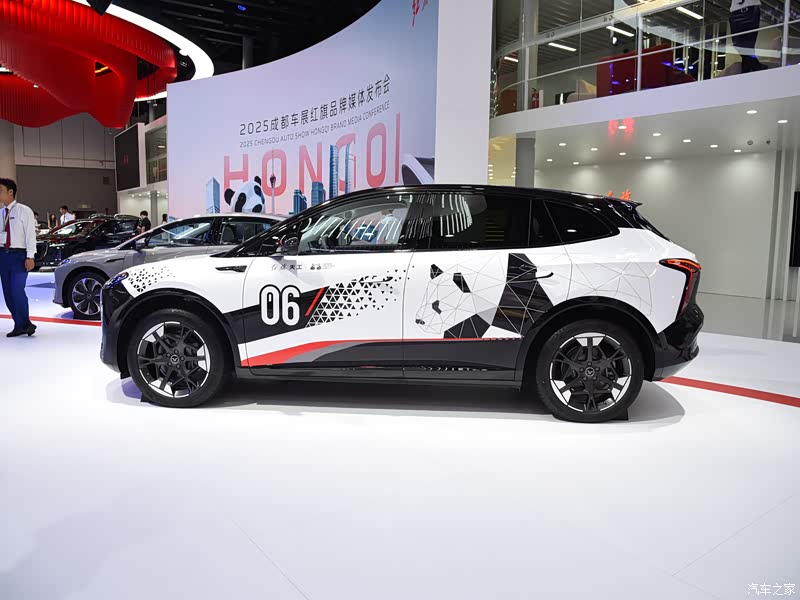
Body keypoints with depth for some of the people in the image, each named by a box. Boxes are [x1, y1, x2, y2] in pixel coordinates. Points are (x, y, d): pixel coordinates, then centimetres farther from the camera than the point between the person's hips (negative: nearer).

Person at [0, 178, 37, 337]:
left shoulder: (24, 211, -4)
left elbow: (30, 234, -9)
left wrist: (30, 257, -14)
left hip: (19, 254, -6)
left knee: (17, 290, -14)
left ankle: (23, 324, 2)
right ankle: (20, 325, 17)